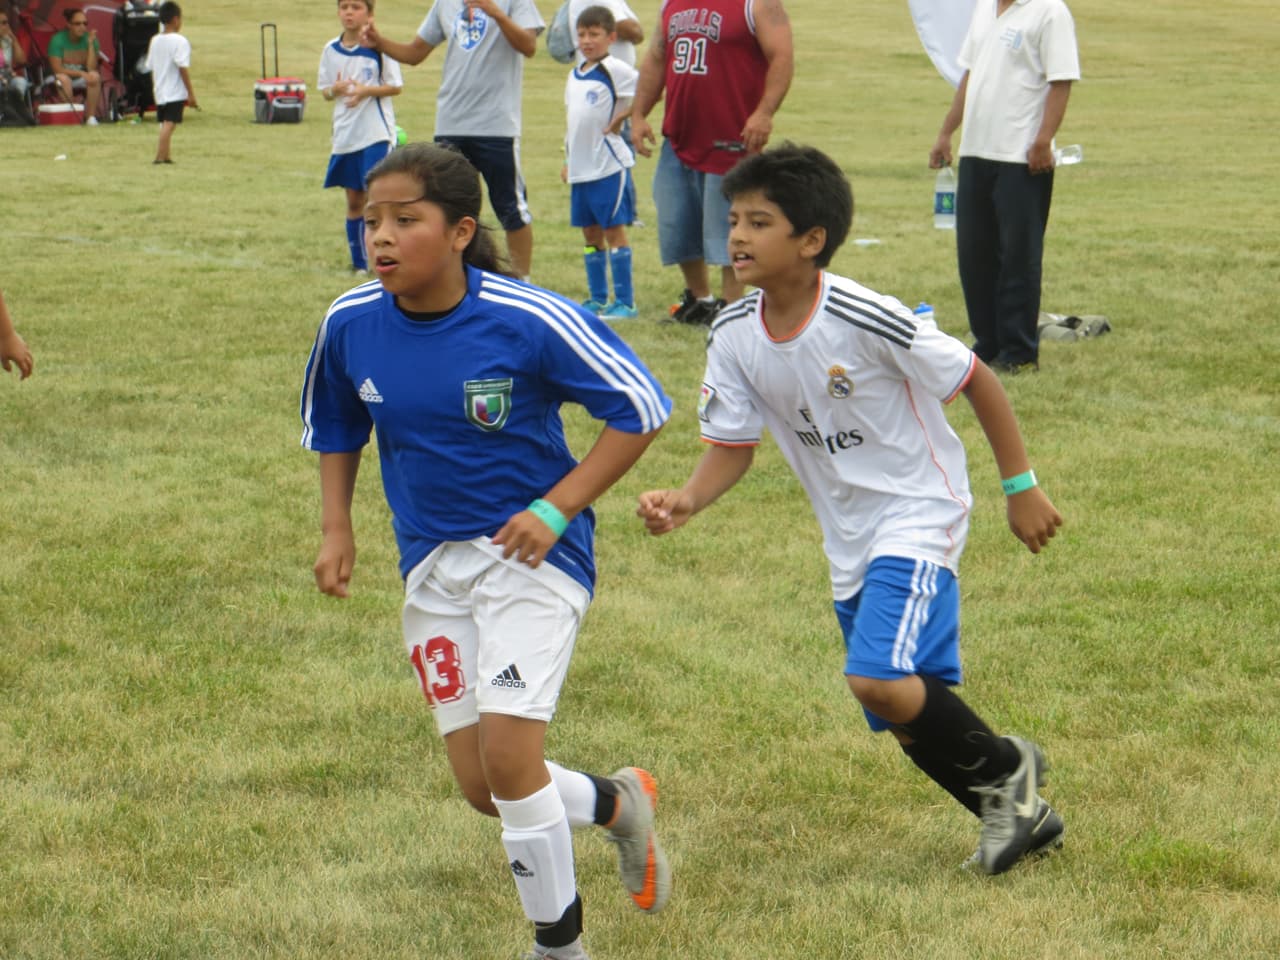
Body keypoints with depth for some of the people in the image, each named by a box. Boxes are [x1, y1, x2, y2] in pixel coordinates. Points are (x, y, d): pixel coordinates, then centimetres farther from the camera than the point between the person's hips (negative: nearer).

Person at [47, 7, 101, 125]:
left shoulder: (90, 39, -5)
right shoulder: (58, 39, -12)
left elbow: (91, 68, -15)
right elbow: (57, 69, -17)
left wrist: (91, 44, -21)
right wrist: (80, 73, -26)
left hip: (82, 80, 2)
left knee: (95, 76, -29)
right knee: (63, 78, -37)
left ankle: (91, 116, -26)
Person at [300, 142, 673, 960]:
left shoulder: (529, 321, -20)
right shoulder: (350, 326, -6)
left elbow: (641, 408, -11)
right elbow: (334, 427, 15)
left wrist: (556, 509, -17)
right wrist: (337, 528, 3)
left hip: (531, 553, -5)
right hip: (431, 563, 5)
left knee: (507, 757, -16)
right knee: (482, 788, 5)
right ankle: (620, 804, 35)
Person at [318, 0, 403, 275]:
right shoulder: (330, 50, 6)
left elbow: (395, 87, -3)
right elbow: (324, 91, 12)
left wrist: (366, 91, -19)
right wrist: (334, 90, -11)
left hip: (377, 133, -5)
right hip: (345, 136, 5)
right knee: (354, 200, 10)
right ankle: (359, 262, 18)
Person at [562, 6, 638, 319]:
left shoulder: (615, 70, -11)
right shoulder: (575, 75, 13)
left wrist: (621, 118, -15)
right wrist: (568, 160, 21)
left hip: (609, 166, -8)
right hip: (581, 168, 8)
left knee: (613, 229, -5)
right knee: (590, 232, 12)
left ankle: (625, 302, 0)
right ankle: (597, 299, 20)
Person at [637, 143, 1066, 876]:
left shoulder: (865, 319, -24)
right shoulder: (735, 335, -6)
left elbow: (976, 380, -14)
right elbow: (733, 445, 1)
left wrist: (1021, 486, -9)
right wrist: (687, 501, -20)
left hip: (918, 512, -7)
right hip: (848, 536, 7)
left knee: (879, 679, -24)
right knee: (908, 717, 11)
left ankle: (1006, 768, 1)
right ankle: (1022, 815, 32)